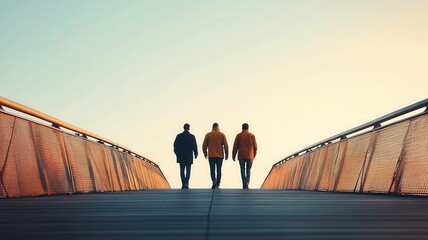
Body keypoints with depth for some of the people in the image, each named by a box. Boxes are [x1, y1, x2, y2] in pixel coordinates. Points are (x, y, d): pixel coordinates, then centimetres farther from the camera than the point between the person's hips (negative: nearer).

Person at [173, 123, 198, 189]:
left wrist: (177, 153, 13)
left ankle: (183, 184, 5)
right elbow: (195, 146, -4)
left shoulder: (179, 136, 1)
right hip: (189, 156, -2)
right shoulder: (192, 136, -5)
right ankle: (186, 183, -10)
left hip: (181, 156, 2)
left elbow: (175, 145, 2)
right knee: (188, 170, 3)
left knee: (182, 171, 9)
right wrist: (195, 154, 7)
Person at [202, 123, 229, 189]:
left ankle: (214, 182, -17)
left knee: (212, 170, 1)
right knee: (219, 169, 8)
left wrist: (205, 153, 17)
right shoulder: (222, 134, 1)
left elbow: (204, 145, 4)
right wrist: (226, 154, 8)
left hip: (211, 155, -1)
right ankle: (217, 184, 9)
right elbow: (226, 145, -1)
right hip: (220, 155, 1)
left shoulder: (208, 135, 1)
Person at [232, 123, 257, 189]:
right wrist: (254, 155, 19)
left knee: (242, 170, 5)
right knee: (248, 170, 11)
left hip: (241, 156, -1)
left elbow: (235, 146, 0)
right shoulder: (252, 135, 3)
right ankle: (247, 183, -3)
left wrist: (233, 156, 7)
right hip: (250, 156, 1)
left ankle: (244, 184, -9)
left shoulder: (239, 135, 0)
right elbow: (255, 146, 5)